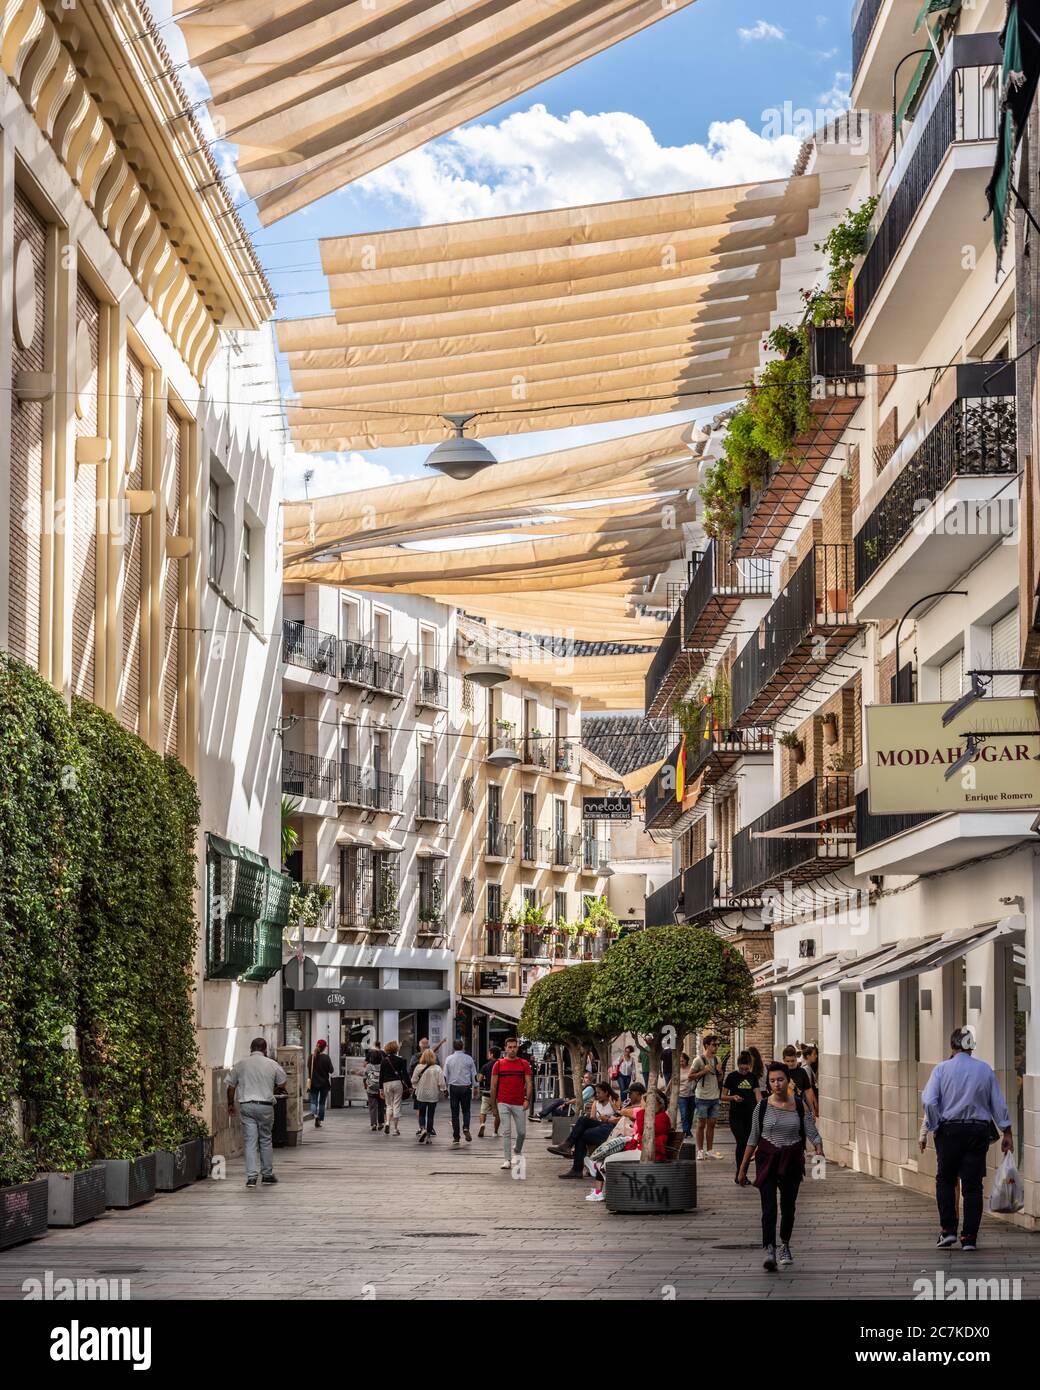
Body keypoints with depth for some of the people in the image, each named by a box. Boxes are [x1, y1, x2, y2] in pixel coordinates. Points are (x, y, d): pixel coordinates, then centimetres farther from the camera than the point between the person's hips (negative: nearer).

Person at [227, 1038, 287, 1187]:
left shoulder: (240, 1064, 3)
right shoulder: (272, 1064, 1)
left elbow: (231, 1087, 9)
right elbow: (282, 1083, 10)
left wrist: (230, 1104, 23)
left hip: (246, 1106, 1)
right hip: (265, 1106, -1)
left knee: (250, 1141, 1)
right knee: (266, 1140, 12)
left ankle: (251, 1177, -6)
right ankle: (267, 1174, 17)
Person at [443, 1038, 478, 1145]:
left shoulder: (449, 1059, -1)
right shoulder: (468, 1059, -2)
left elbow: (445, 1076, 2)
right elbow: (474, 1075, 2)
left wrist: (446, 1088, 11)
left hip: (453, 1087, 0)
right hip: (466, 1087, 0)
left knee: (455, 1112, 5)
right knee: (466, 1110, 12)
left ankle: (456, 1137, 3)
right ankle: (466, 1128, -14)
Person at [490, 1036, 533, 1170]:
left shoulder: (524, 1064, 5)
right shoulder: (499, 1064, 4)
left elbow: (529, 1083, 2)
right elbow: (493, 1086, 6)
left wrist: (527, 1100, -13)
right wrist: (493, 1107, 3)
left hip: (519, 1104, 1)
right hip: (503, 1104, -1)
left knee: (522, 1132, 6)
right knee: (506, 1132, -5)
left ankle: (517, 1150, 35)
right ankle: (507, 1160, -3)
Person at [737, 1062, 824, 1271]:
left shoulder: (800, 1106, -2)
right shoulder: (762, 1107, -2)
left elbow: (813, 1134, -2)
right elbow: (753, 1138, 5)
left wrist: (819, 1151, -24)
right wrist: (742, 1168, 7)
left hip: (792, 1161, 1)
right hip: (767, 1159, -1)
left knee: (788, 1206, 13)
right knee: (769, 1207, -14)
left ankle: (785, 1246, 36)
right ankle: (769, 1250, -22)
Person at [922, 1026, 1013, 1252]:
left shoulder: (942, 1069, -4)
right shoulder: (985, 1070, 3)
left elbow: (929, 1101, -12)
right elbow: (999, 1104, 5)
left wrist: (935, 1127, 0)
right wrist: (1006, 1133, 10)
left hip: (949, 1129, -1)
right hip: (979, 1130, 2)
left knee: (945, 1180, 14)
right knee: (973, 1185, 4)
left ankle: (948, 1229, 3)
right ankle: (969, 1238, 2)